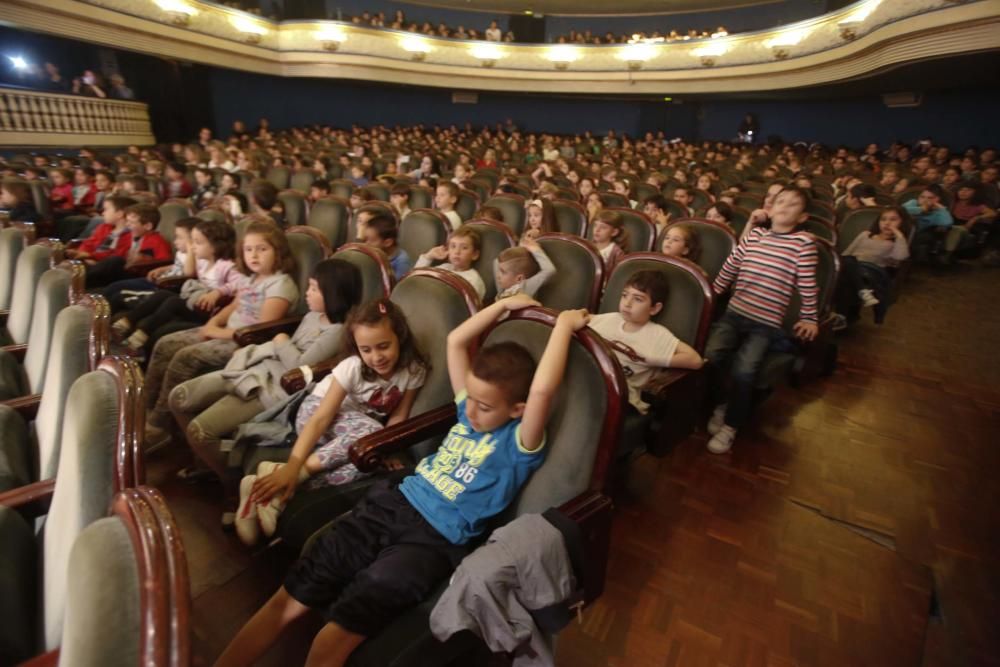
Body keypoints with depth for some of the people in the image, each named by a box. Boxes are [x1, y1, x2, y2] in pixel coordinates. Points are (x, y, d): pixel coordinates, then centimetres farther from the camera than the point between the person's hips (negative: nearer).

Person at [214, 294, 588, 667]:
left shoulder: (519, 444, -9)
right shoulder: (470, 411, 10)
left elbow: (543, 390, -29)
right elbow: (455, 341, 12)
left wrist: (564, 324, -19)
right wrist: (503, 305, 11)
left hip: (433, 541, -6)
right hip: (391, 505, 7)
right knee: (287, 600, 0)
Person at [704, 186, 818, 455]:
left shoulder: (803, 242, -2)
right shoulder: (754, 234, 10)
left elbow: (807, 285, 0)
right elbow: (731, 266, 16)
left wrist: (808, 319, 3)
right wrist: (712, 292, 21)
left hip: (766, 324, -3)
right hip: (734, 313, 3)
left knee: (743, 370, -24)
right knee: (709, 356, -20)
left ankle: (731, 425, 1)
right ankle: (721, 403, 10)